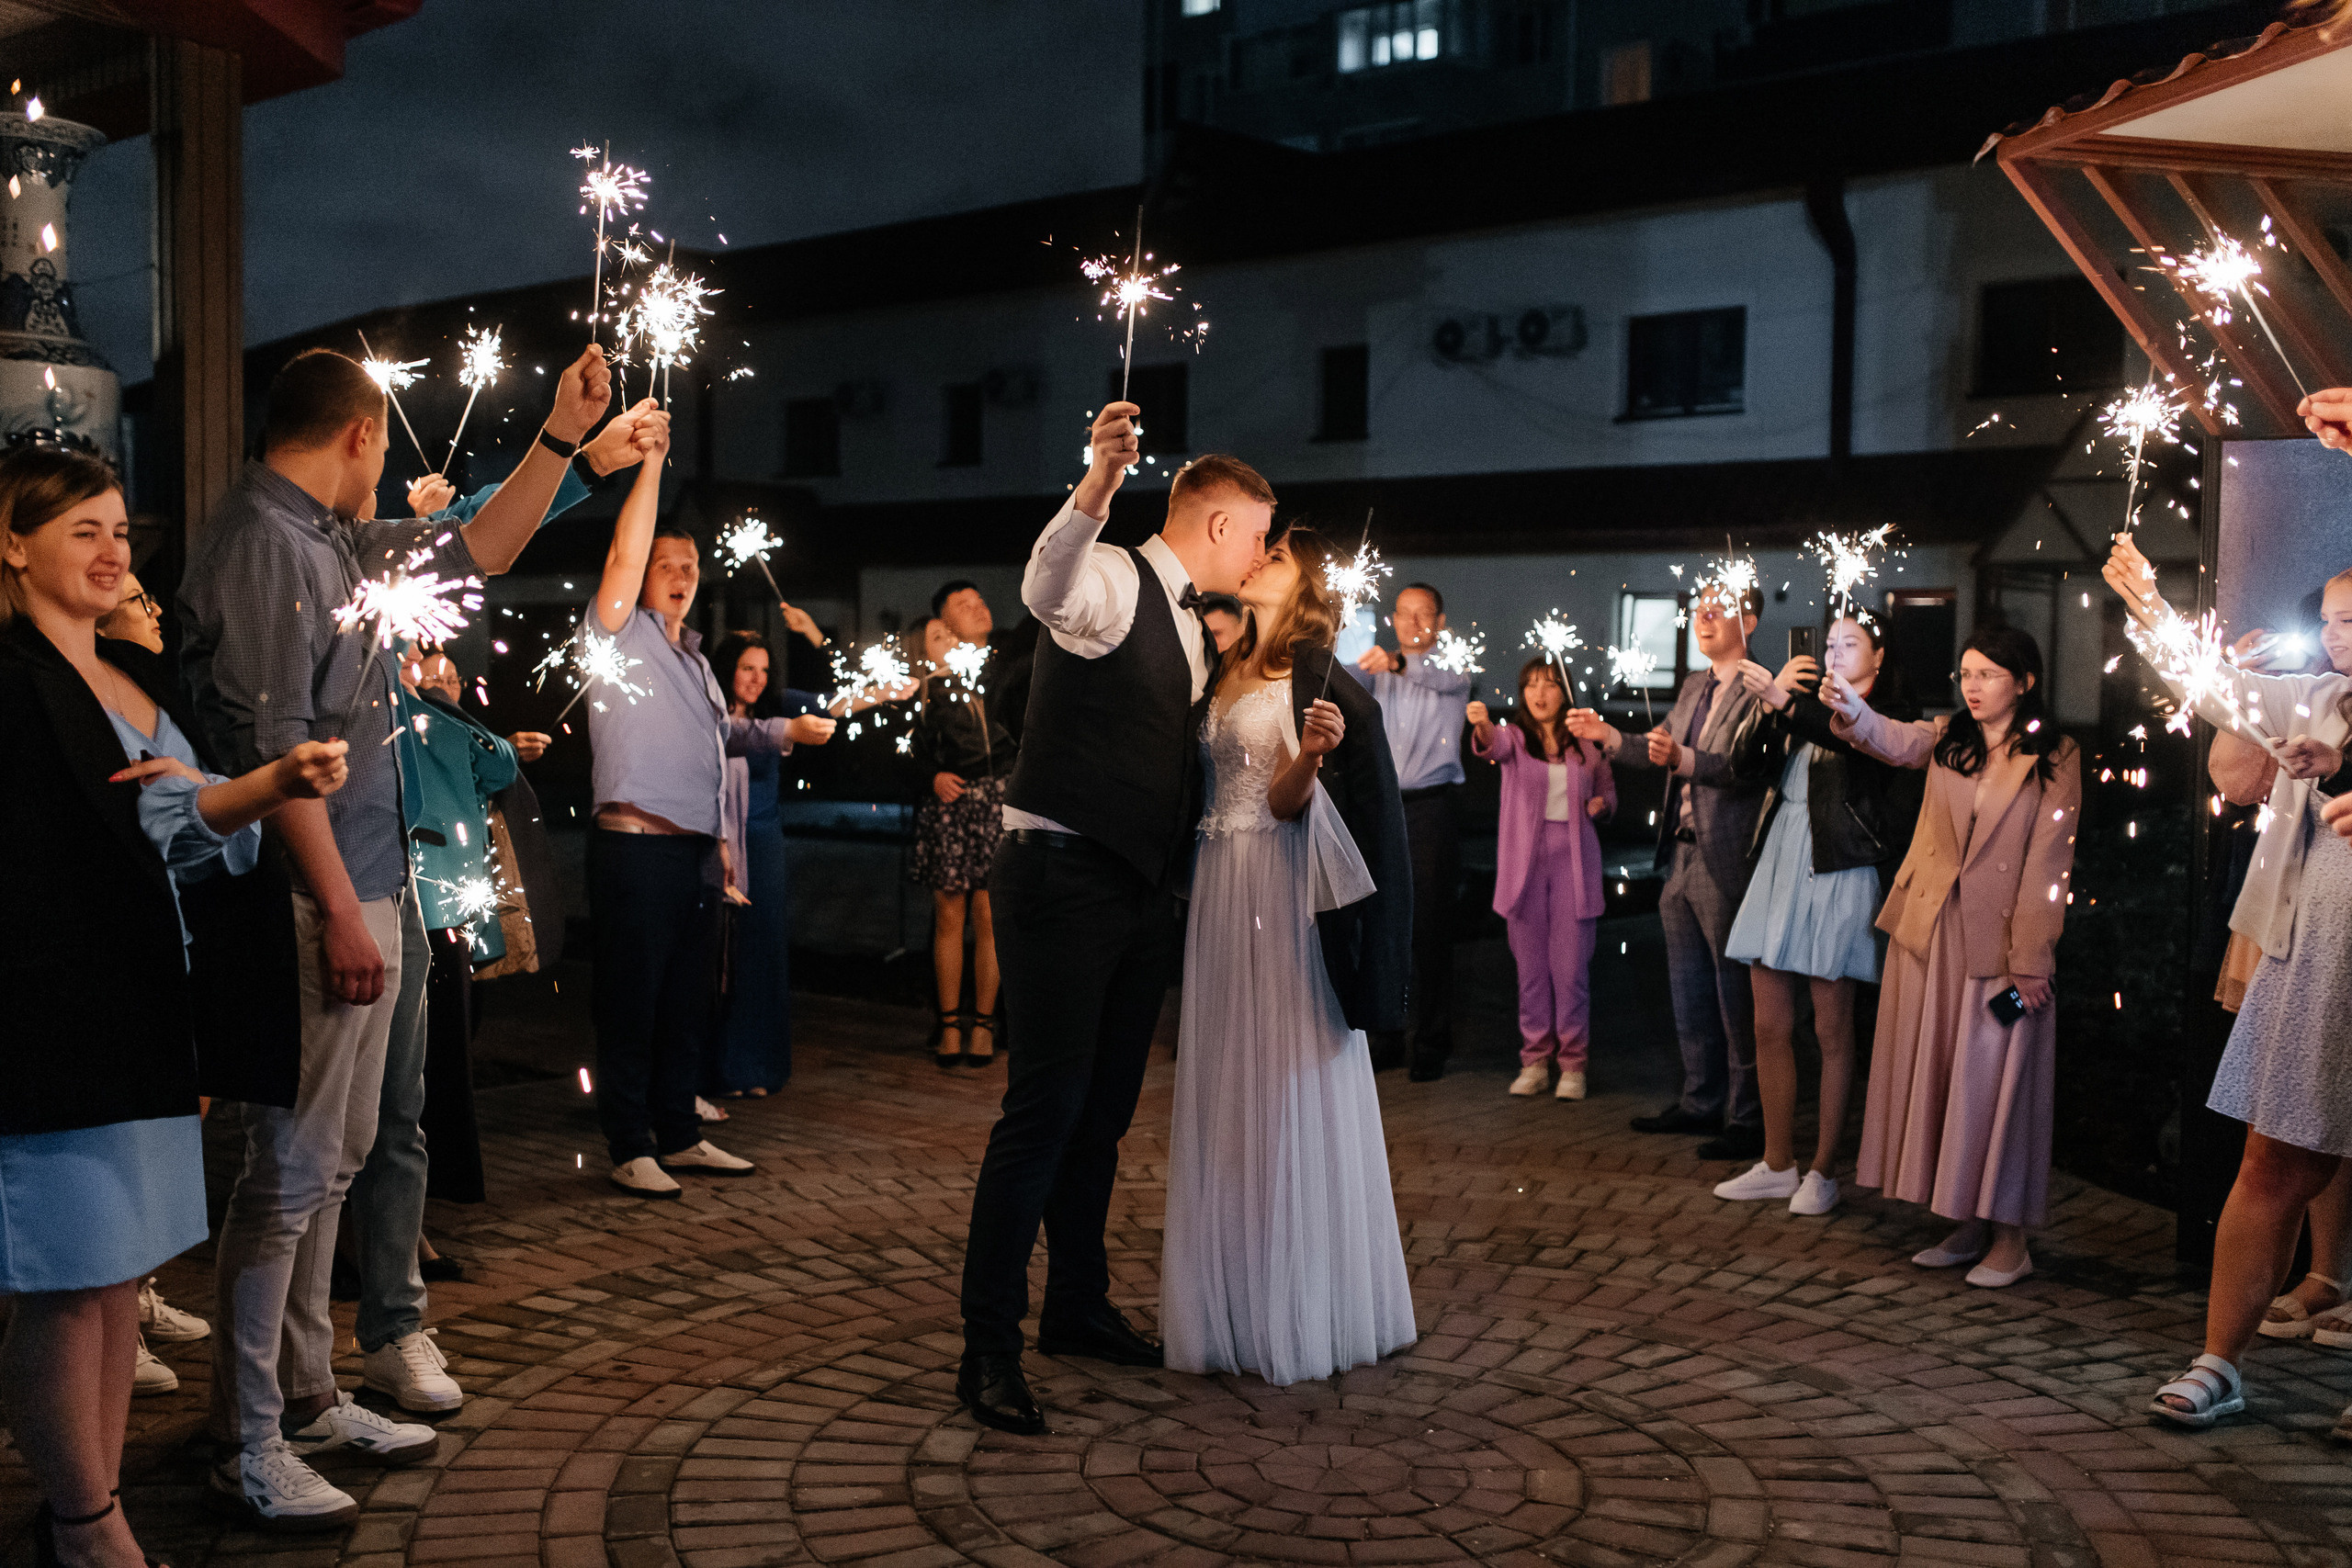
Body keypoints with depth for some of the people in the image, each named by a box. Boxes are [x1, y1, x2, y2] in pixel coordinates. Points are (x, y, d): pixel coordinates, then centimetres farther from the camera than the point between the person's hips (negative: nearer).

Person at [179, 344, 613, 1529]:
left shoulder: (335, 542, 14)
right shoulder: (260, 545, -14)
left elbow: (476, 550, 27)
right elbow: (274, 748, -20)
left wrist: (563, 435, 21)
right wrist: (340, 911, -21)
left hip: (367, 894, 10)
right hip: (318, 907, -10)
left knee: (333, 1159, 16)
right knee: (290, 1173, -3)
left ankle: (305, 1395, 28)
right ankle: (248, 1447, 8)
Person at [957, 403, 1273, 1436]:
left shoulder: (1192, 630, 19)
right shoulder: (1111, 583, -9)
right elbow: (1045, 589, -35)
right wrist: (1100, 479, -52)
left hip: (1141, 888, 9)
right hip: (1061, 877, -9)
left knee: (1106, 1108, 15)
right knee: (1044, 1107, -11)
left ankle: (1077, 1308, 29)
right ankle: (989, 1351, -4)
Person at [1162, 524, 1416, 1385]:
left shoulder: (1315, 677, -5)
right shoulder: (1225, 671, 15)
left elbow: (1285, 803, -13)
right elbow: (1204, 787, 14)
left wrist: (1314, 752, -29)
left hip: (1285, 892, -7)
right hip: (1220, 890, 7)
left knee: (1289, 1084, -2)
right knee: (1224, 1089, 9)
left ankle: (1301, 1308, 8)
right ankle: (1231, 1303, 18)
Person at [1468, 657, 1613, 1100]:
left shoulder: (1587, 743, 6)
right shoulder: (1515, 736, 2)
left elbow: (1607, 792, 19)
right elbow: (1494, 745, -23)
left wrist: (1601, 805, -5)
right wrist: (1482, 726, -46)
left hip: (1574, 859, 0)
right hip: (1524, 861, 0)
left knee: (1571, 967, -1)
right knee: (1530, 967, 6)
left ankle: (1573, 1064, 8)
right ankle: (1535, 1062, 15)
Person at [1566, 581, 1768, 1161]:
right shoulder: (1693, 687, 16)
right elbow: (1661, 751, 20)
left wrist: (1684, 759, -35)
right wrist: (1609, 737, 7)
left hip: (1727, 862, -9)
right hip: (1682, 857, 9)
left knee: (1735, 993, -1)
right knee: (1689, 990, 17)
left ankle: (1748, 1118, 9)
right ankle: (1701, 1101, 30)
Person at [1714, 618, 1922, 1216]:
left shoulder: (1890, 716, -1)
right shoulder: (1807, 706, 16)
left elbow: (1853, 737, -24)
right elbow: (1743, 762, 7)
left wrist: (1782, 701, -36)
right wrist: (1769, 699, -7)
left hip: (1837, 872, -6)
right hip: (1779, 864, 6)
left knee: (1832, 1030, 1)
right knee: (1770, 1026, 8)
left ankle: (1823, 1171, 11)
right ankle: (1777, 1165, 18)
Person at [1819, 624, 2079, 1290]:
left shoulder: (2055, 759, -3)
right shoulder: (1946, 738, 8)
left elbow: (2046, 864, -8)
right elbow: (1892, 741, -13)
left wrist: (2030, 962, -12)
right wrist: (1850, 708, -34)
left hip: (2002, 938, -5)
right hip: (1930, 931, 5)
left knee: (1995, 1083, -2)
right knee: (1935, 1078, 9)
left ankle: (2008, 1239, 8)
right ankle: (1967, 1226, 20)